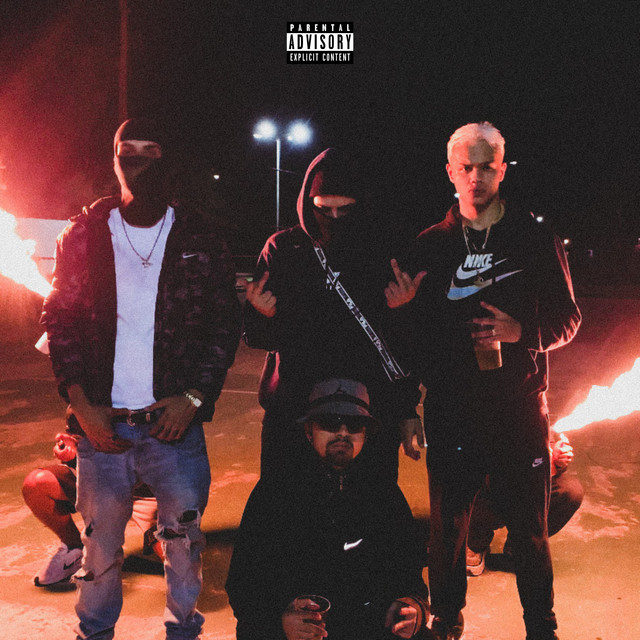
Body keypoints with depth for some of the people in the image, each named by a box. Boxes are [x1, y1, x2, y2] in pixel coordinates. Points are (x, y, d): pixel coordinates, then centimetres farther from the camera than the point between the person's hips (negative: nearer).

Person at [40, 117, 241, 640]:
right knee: (101, 544, 11)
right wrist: (82, 405, -5)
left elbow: (226, 324, 3)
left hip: (175, 421, 0)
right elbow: (61, 322, 5)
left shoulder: (201, 240, 3)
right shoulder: (84, 235, 5)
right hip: (102, 422, 1)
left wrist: (193, 397, -8)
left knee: (185, 542, 9)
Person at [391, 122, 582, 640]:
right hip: (450, 412, 1)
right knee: (447, 526, 9)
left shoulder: (535, 238, 3)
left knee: (530, 529, 9)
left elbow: (568, 319, 6)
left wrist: (522, 332, -15)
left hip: (520, 409, -1)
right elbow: (411, 331, 7)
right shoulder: (431, 245, 6)